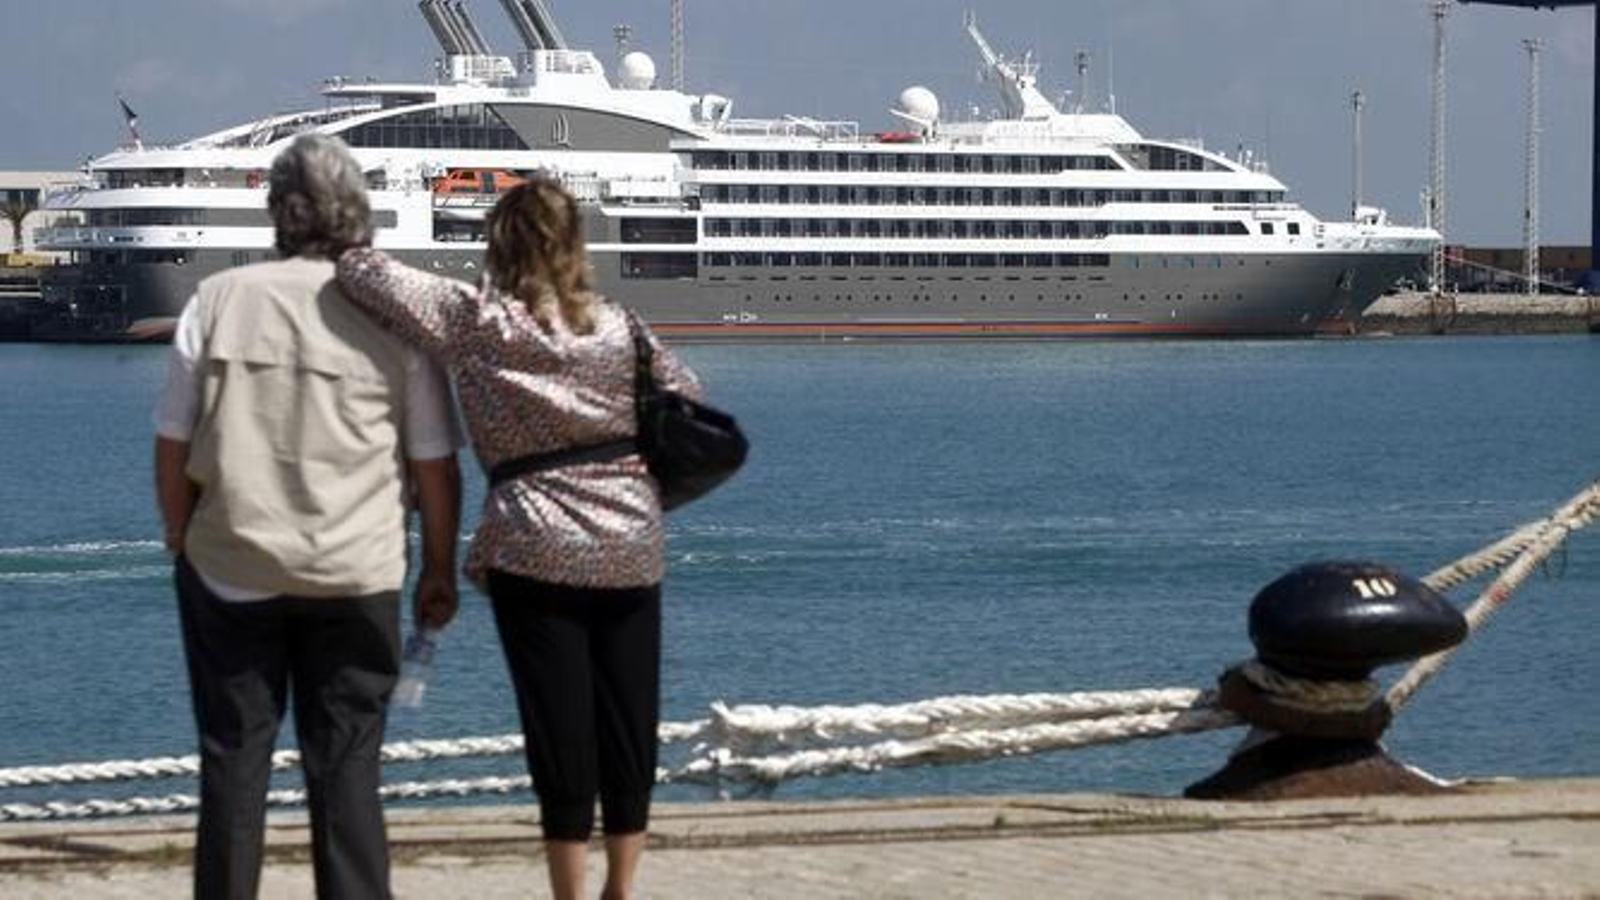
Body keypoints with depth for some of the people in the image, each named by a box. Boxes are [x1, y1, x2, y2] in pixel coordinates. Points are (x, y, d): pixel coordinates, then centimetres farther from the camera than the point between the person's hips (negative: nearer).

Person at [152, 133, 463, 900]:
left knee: (233, 760, 8)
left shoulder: (218, 300, -2)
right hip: (355, 576, 0)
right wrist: (439, 568, 10)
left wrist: (181, 545, 13)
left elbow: (173, 446, -1)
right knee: (346, 764, 5)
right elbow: (434, 464, -2)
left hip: (230, 570, 0)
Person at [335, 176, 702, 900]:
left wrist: (348, 263, 11)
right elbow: (689, 403, 12)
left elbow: (362, 272, -10)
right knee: (629, 730, 10)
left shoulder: (475, 323, -8)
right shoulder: (621, 332, 1)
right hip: (632, 555, 2)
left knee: (561, 731, 1)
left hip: (534, 554, -2)